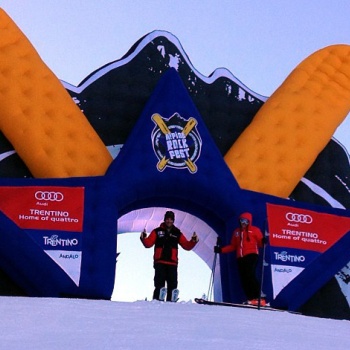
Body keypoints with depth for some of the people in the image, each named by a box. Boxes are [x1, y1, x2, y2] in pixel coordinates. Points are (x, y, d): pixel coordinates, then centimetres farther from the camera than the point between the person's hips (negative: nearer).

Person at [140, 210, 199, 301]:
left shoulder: (177, 233, 14)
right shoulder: (157, 231, 8)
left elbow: (187, 246, 11)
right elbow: (148, 243, 0)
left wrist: (193, 241, -7)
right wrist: (143, 238, -19)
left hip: (172, 263, 2)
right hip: (160, 263, -2)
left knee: (172, 286, 1)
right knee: (159, 285, -6)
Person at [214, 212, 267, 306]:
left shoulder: (254, 230, 9)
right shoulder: (237, 232, 23)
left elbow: (260, 243, -1)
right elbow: (232, 246, 23)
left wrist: (263, 241, -24)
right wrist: (221, 250, 14)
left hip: (251, 255, -6)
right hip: (240, 258, 6)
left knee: (250, 275, -21)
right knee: (243, 279, -3)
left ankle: (259, 298, -22)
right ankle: (250, 299, -1)